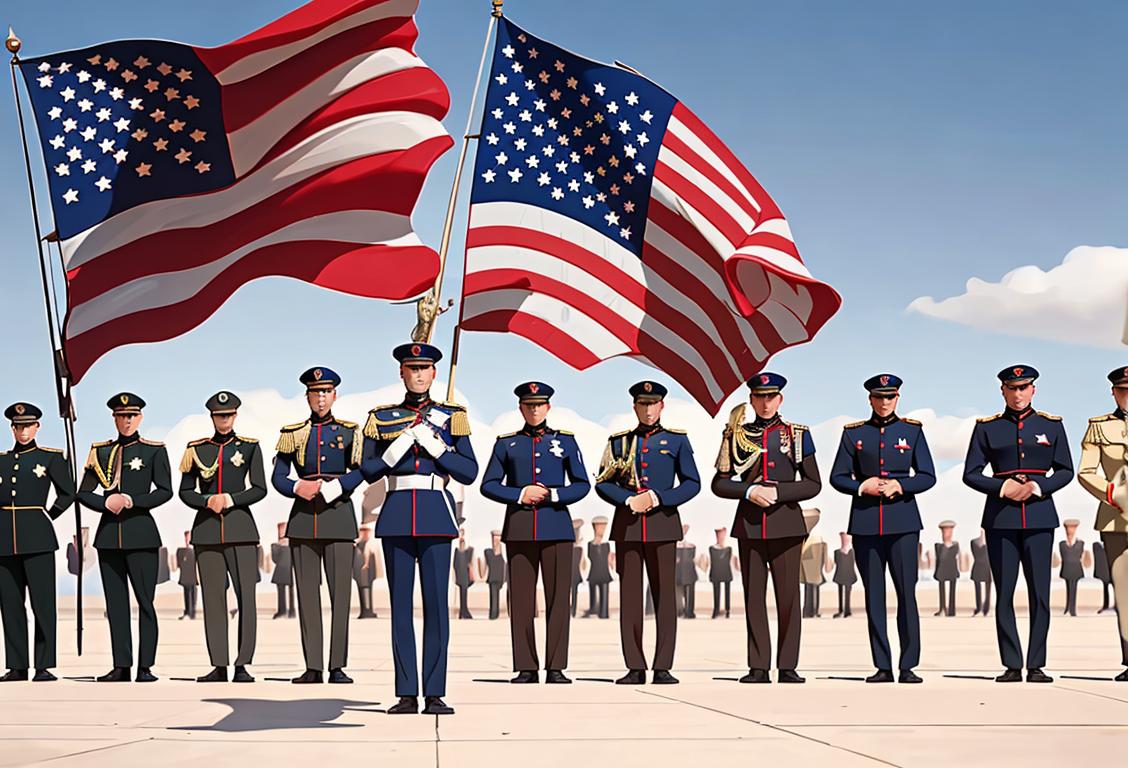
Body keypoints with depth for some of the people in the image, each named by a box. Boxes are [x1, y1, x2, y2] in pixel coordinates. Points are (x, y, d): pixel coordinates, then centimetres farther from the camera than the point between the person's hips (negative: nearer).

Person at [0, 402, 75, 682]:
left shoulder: (51, 458, 4)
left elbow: (67, 494, 7)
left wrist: (48, 515, 2)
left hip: (37, 538, -4)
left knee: (42, 601, -6)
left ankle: (44, 666, -3)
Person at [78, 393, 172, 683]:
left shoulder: (154, 451, 3)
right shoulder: (100, 451, 11)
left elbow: (165, 491, -4)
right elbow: (84, 493, 10)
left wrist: (130, 501, -14)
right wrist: (106, 503, -9)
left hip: (141, 532, -3)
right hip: (109, 533, 3)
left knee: (145, 601, -4)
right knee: (115, 602, 4)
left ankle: (145, 666, -1)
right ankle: (121, 666, 8)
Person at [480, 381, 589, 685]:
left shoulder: (565, 441, 10)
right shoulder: (506, 444, 10)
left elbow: (582, 485, 7)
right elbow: (488, 485, 6)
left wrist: (553, 495, -9)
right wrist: (521, 495, -8)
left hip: (556, 526, 0)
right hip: (519, 528, 0)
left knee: (558, 597, -2)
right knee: (521, 599, -1)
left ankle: (556, 668, 2)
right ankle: (526, 668, 4)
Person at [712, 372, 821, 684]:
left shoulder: (798, 435, 5)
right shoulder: (737, 436, 7)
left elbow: (813, 484, 2)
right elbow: (719, 484, 5)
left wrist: (778, 491, -12)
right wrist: (750, 491, -12)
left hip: (786, 522, -1)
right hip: (749, 524, 1)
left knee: (788, 596, -1)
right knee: (754, 597, 2)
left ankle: (787, 667, 6)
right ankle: (758, 668, 7)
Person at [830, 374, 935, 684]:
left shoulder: (912, 431, 8)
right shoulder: (854, 433, 8)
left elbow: (928, 476, 5)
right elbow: (837, 477, 8)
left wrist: (899, 485, -12)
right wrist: (862, 487, -11)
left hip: (903, 521, -1)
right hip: (865, 522, 1)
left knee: (907, 593, -4)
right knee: (873, 596, 2)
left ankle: (907, 666, 3)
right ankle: (883, 667, 8)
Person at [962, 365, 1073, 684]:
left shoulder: (1052, 426, 8)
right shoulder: (987, 428, 6)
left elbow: (1065, 471, 8)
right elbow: (971, 474, 5)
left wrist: (1038, 486, -9)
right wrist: (1002, 487, -10)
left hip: (1039, 517, 0)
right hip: (1001, 519, 0)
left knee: (1040, 593, 0)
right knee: (1004, 594, 0)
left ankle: (1036, 666, 6)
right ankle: (1012, 666, 6)